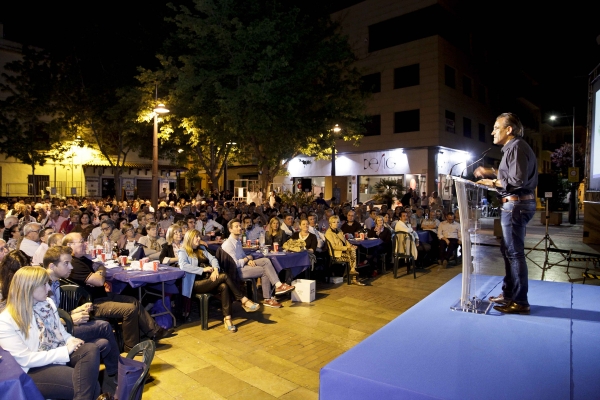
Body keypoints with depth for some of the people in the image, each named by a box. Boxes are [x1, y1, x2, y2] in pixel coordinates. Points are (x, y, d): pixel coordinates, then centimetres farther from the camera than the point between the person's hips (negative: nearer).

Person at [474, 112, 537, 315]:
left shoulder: (516, 147, -14)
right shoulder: (513, 147, 18)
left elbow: (518, 180, -22)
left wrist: (493, 182, -11)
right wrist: (491, 172, 17)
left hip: (516, 204, -11)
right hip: (515, 204, 11)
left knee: (514, 252, -5)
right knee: (507, 250, 16)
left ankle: (520, 302, 4)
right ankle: (508, 293, 26)